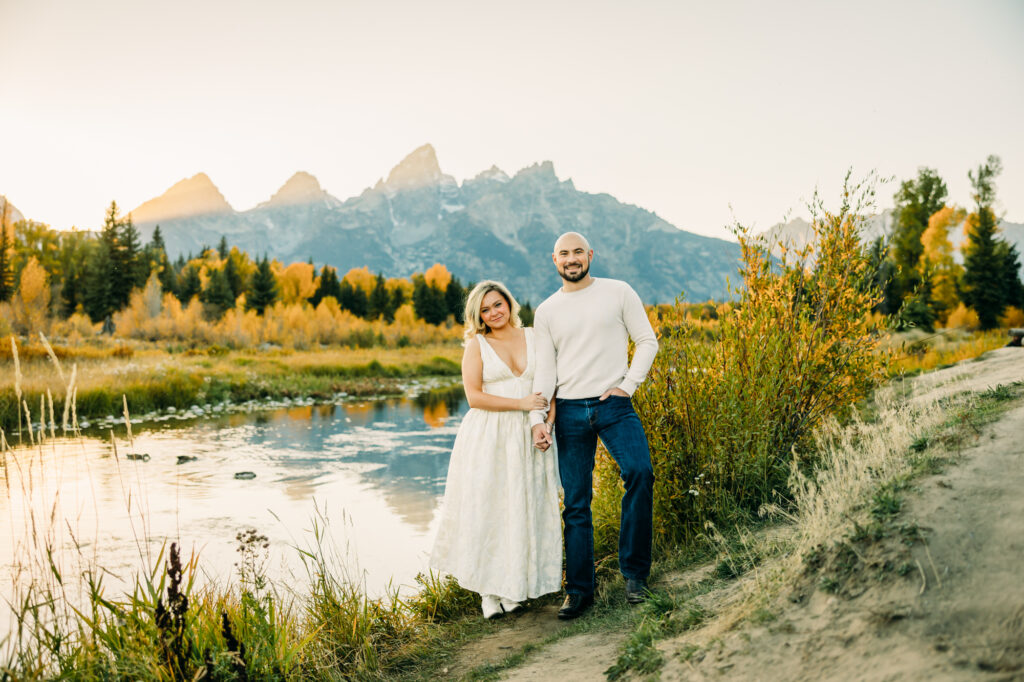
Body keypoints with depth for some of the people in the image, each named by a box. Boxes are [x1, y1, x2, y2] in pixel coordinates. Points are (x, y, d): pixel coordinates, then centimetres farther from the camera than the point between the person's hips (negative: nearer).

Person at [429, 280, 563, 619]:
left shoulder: (534, 337, 9)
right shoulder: (476, 345, 2)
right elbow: (474, 396, -7)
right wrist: (521, 403, -13)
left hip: (528, 437, 3)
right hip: (488, 438, -2)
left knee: (525, 508, 4)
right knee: (486, 508, -3)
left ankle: (513, 588, 15)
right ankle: (488, 590, 7)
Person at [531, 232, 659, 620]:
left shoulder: (618, 292, 6)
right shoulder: (546, 311, 10)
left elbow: (647, 341, 6)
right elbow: (544, 371, 7)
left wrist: (628, 386, -5)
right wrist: (537, 418, -5)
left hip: (614, 405, -2)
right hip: (570, 412, 2)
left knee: (640, 473, -23)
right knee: (576, 503, 4)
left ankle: (634, 572, -8)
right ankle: (579, 589, 14)